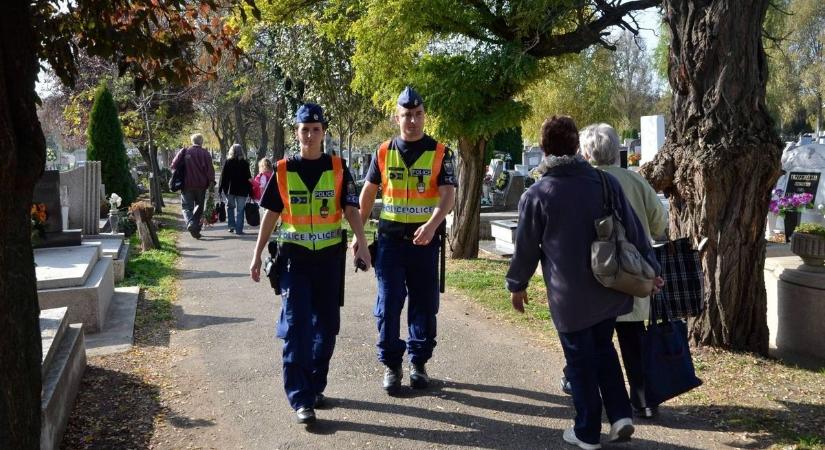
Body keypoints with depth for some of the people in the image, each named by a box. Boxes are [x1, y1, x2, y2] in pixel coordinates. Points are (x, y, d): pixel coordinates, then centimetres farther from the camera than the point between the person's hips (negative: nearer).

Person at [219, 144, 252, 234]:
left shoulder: (228, 162, -1)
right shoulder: (245, 163, -2)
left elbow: (223, 176, 0)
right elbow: (248, 178, -2)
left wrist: (221, 188, 5)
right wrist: (250, 191, 2)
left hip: (230, 189, 1)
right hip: (242, 190, -1)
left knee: (230, 206, 18)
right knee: (240, 210, 2)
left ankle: (231, 226, 9)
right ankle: (238, 229, -1)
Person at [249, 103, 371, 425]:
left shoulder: (337, 168, 1)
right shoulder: (283, 170, 1)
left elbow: (351, 209, -1)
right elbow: (271, 214, 6)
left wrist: (361, 242, -17)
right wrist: (257, 254, 4)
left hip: (330, 257, 1)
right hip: (294, 257, -1)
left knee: (326, 325, 9)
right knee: (296, 326, -6)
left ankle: (316, 386, 26)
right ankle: (300, 399, -3)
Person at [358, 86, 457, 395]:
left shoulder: (439, 153, -1)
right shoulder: (384, 152, 6)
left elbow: (448, 194, -12)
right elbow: (368, 192, 14)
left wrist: (432, 225, -30)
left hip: (425, 239, -1)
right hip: (390, 238, 1)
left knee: (424, 304, 7)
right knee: (388, 304, 1)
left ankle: (419, 362, 21)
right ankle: (391, 365, 12)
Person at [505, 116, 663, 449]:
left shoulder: (536, 195, -10)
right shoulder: (606, 182, -1)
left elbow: (526, 247, -3)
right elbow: (633, 230, 4)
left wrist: (517, 284, 12)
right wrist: (650, 269, 15)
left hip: (569, 295, -3)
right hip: (608, 288, 4)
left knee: (580, 361, 9)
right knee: (604, 349, 22)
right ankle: (621, 415, 14)